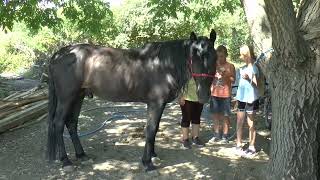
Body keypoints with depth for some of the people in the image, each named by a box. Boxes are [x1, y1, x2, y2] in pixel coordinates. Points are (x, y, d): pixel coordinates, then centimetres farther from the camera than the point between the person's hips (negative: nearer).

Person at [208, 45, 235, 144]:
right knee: (215, 115, 10)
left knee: (225, 116, 4)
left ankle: (225, 136, 15)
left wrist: (226, 75, -21)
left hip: (225, 95, -3)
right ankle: (216, 135, 22)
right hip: (214, 94, 3)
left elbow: (233, 80, -5)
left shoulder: (230, 66, -3)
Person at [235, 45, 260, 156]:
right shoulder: (243, 68, 10)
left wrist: (249, 79, -38)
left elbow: (255, 85, -19)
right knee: (239, 123, 9)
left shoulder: (254, 68, -12)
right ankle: (238, 145, 19)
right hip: (242, 98, 7)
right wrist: (237, 97, 18)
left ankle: (252, 147, 10)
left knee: (251, 124, 1)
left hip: (251, 99, -7)